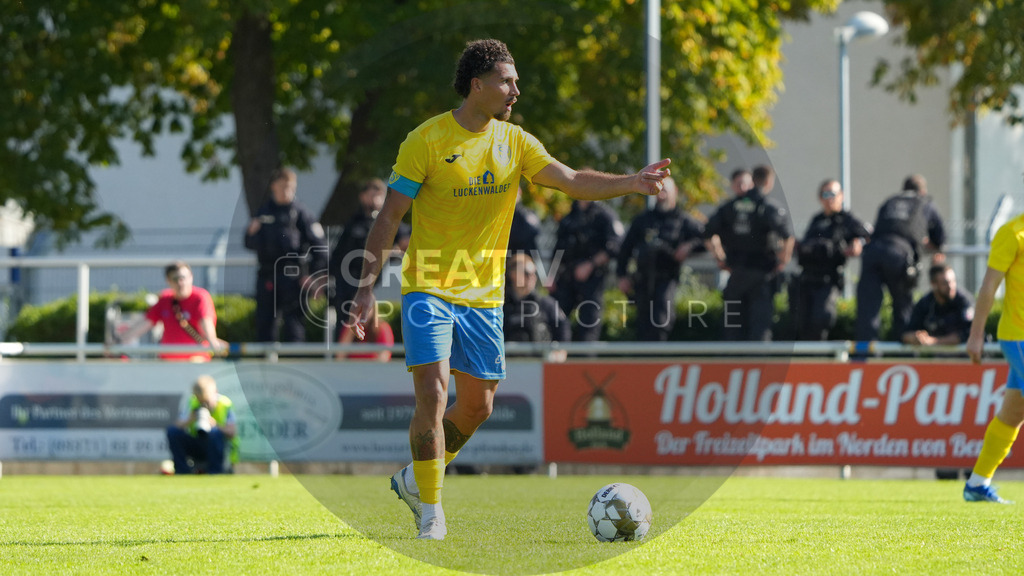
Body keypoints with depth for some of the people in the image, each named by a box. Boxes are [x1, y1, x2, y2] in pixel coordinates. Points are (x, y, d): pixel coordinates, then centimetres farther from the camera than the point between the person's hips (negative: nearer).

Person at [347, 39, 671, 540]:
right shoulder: (426, 141, -8)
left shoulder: (515, 142, 4)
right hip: (428, 289, -5)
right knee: (432, 393, -16)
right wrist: (367, 284, -13)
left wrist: (631, 183, -20)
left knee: (477, 406, 8)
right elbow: (389, 216, -7)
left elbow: (572, 182, -4)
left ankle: (415, 479, 32)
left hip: (483, 295, 5)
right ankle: (430, 512, -5)